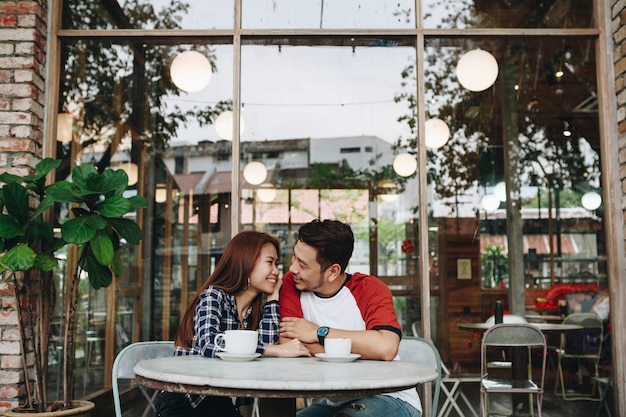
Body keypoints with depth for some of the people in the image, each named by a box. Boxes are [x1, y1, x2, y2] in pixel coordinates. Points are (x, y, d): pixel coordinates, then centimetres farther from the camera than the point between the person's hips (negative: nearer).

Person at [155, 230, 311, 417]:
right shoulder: (213, 295, -12)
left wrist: (272, 297, -5)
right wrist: (278, 351, -31)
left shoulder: (256, 308, 6)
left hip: (221, 402, 6)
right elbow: (209, 346, -30)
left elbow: (266, 346, -12)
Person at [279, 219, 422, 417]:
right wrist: (362, 348, -19)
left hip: (389, 399, -3)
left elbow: (386, 348, -32)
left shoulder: (370, 290, -14)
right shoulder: (291, 284, -5)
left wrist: (319, 333, -23)